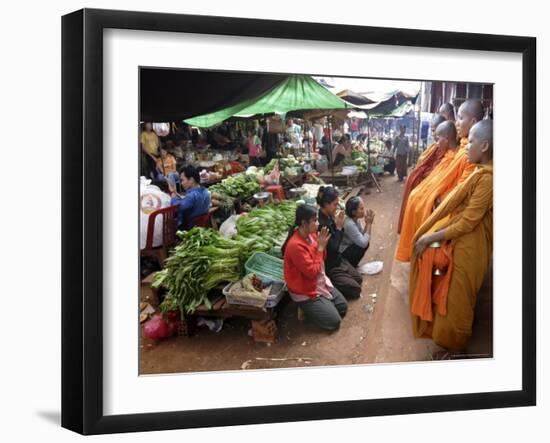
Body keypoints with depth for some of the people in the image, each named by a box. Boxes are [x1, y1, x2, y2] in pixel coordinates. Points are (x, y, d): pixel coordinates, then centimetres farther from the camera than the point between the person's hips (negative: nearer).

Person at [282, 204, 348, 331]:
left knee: (343, 307, 11)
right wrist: (320, 247, -23)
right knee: (334, 322, -7)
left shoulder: (311, 235, -3)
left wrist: (323, 246, -11)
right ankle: (307, 308, 11)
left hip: (321, 283, 9)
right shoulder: (295, 246, -31)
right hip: (305, 292, -9)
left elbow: (322, 259, 9)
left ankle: (319, 307, 23)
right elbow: (312, 272, -27)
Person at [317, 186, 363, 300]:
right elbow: (333, 248, -26)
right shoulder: (320, 223, -30)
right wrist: (339, 227, -21)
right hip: (329, 267, -9)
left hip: (338, 260, 10)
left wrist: (339, 225, -8)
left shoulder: (329, 217, -1)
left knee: (359, 279, 18)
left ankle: (334, 287, 20)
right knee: (355, 290, -4)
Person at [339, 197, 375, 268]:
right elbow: (363, 243, -28)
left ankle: (352, 264, 13)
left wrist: (368, 224, -13)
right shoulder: (349, 224, -29)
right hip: (340, 254, -9)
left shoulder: (355, 219, -1)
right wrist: (369, 224, -22)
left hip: (347, 247, 9)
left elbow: (363, 235, 1)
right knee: (364, 245, -18)